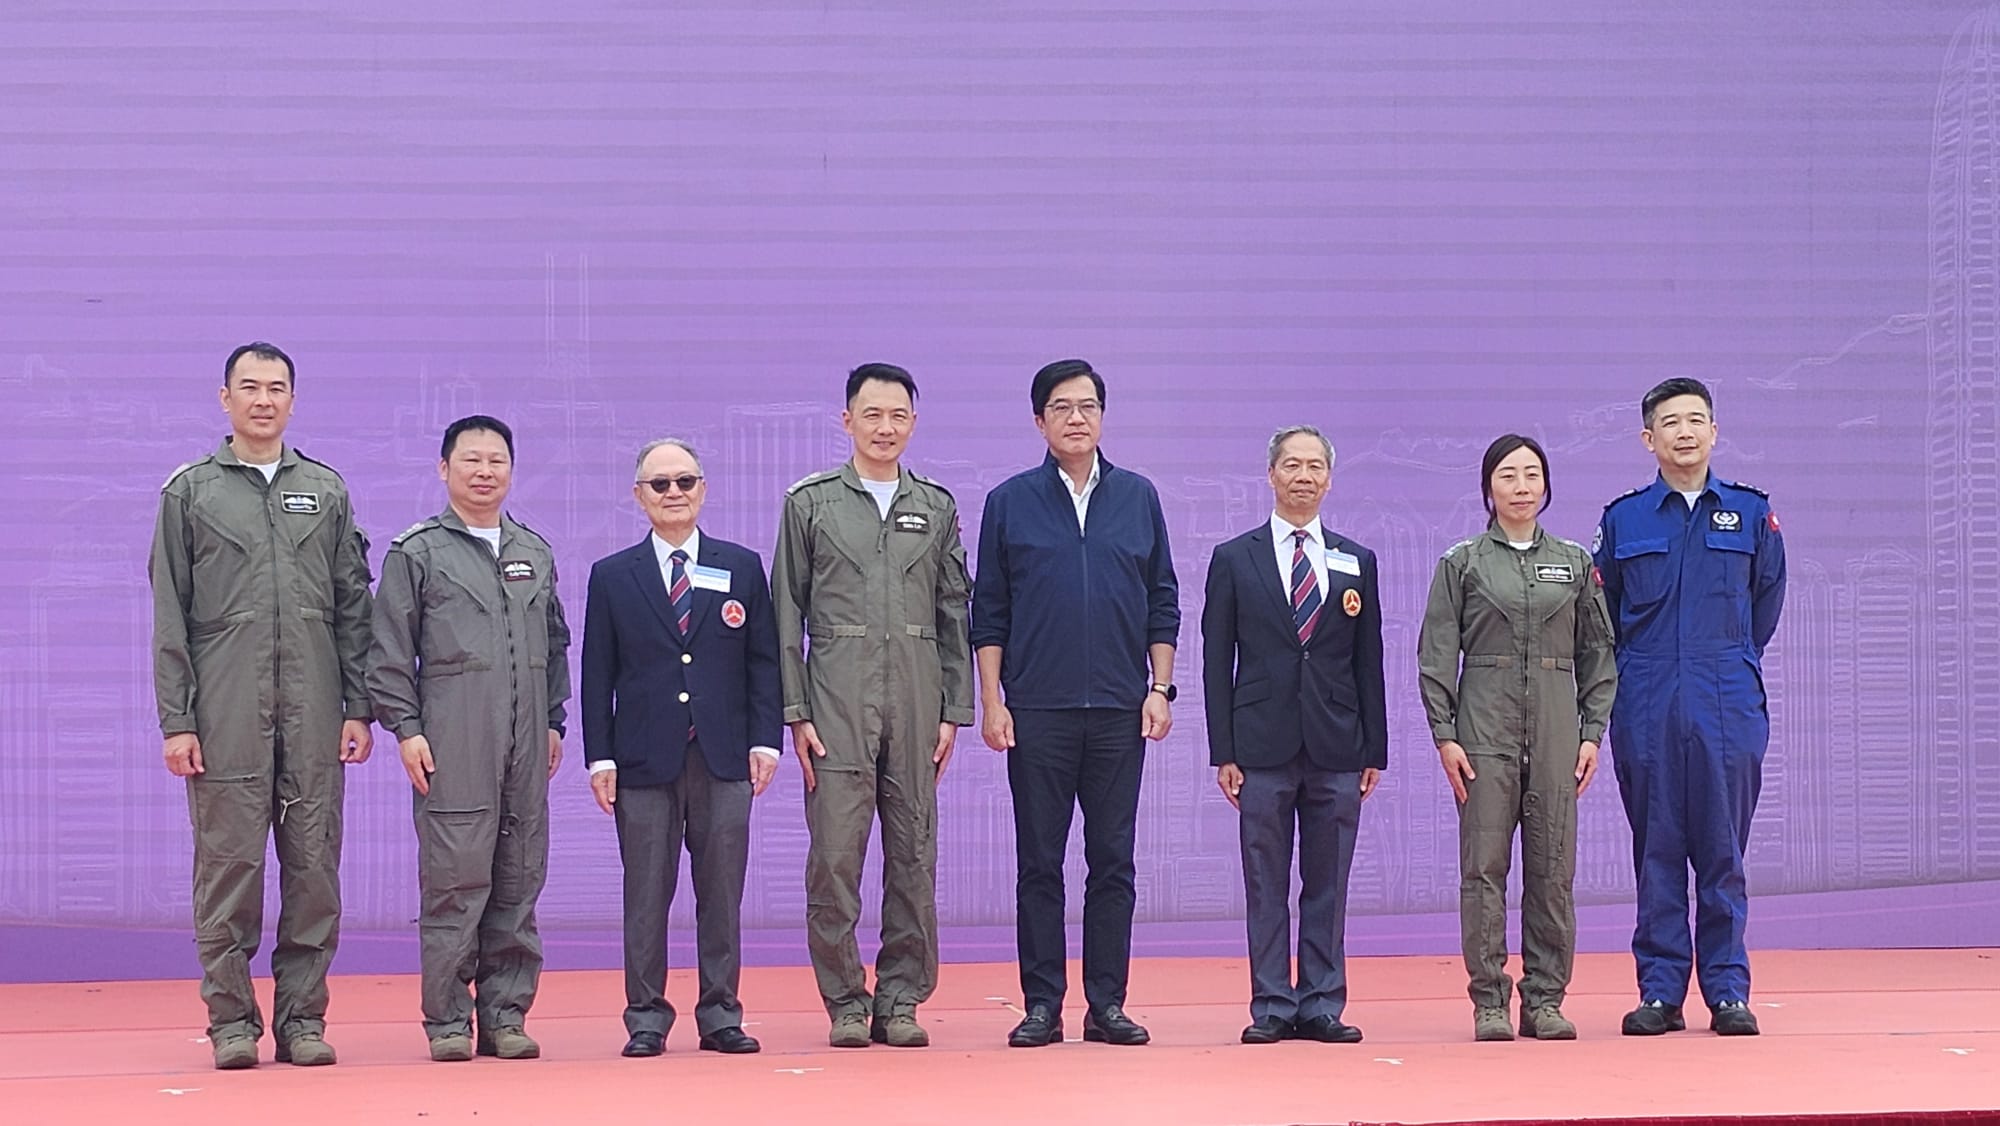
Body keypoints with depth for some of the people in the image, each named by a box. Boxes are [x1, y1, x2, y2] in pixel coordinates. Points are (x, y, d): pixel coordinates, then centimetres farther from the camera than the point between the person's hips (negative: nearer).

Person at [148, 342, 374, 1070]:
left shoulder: (326, 490, 13)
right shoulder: (190, 490, 7)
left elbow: (353, 606, 11)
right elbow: (170, 617, 3)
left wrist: (358, 707, 4)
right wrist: (175, 720, -4)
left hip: (313, 713, 2)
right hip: (225, 713, -2)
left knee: (314, 867, 1)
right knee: (229, 863, -2)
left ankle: (302, 1017, 8)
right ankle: (232, 1020, 5)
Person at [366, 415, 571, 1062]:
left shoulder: (536, 552, 17)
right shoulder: (417, 553, 3)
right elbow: (389, 652, 0)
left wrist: (553, 721, 15)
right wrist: (406, 729, -7)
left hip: (526, 747, 5)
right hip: (452, 743, -5)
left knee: (519, 881, 4)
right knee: (455, 881, -7)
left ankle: (505, 1014, 10)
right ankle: (447, 1021, -1)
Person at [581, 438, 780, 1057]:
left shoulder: (741, 567, 9)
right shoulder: (613, 576, 7)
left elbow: (763, 659, 8)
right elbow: (598, 674, 5)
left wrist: (765, 740, -2)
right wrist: (600, 757, -2)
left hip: (724, 757, 1)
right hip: (644, 760, -1)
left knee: (722, 891, 3)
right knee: (646, 895, 1)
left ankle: (720, 1015, 10)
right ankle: (647, 1017, 7)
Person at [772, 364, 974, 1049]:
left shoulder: (937, 507, 13)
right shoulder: (811, 503, 6)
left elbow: (954, 616, 13)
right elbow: (787, 615, 4)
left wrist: (954, 710, 6)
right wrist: (796, 712, -4)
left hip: (917, 699, 2)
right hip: (837, 700, -2)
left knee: (914, 855, 3)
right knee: (836, 855, -6)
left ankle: (901, 1000, 10)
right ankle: (845, 1004, 1)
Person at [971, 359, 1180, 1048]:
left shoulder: (1138, 498, 9)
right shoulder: (1010, 502, 4)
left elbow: (1163, 603, 11)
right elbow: (989, 613, 4)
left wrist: (1160, 689, 2)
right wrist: (991, 702, -3)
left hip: (1120, 709, 1)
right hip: (1037, 712, -1)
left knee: (1113, 861, 4)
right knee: (1039, 863, 2)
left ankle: (1107, 1004, 9)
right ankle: (1042, 1006, 6)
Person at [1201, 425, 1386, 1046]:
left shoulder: (1357, 562, 11)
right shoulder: (1234, 559, 5)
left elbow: (1369, 662, 11)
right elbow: (1217, 661, 3)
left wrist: (1375, 749, 5)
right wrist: (1223, 751, -4)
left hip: (1337, 747, 2)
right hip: (1263, 745, -2)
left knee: (1328, 883, 4)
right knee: (1266, 884, 1)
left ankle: (1322, 1005, 9)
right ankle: (1272, 1007, 5)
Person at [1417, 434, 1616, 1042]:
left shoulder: (1575, 562, 10)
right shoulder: (1462, 563, 4)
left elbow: (1597, 654, 11)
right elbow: (1437, 655, 2)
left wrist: (1592, 733, 3)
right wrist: (1444, 735, -6)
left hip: (1556, 726, 2)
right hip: (1485, 724, -2)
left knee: (1553, 865, 1)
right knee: (1485, 864, -3)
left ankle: (1545, 999, 8)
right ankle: (1489, 1002, 1)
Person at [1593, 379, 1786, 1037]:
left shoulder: (1751, 513, 6)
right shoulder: (1622, 520, 6)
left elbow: (1767, 602, 16)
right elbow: (1604, 616, 14)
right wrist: (1642, 670, 10)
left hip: (1729, 709, 0)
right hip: (1646, 711, 0)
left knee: (1723, 853, 1)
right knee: (1656, 853, 3)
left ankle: (1728, 990, 6)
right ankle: (1660, 991, 7)